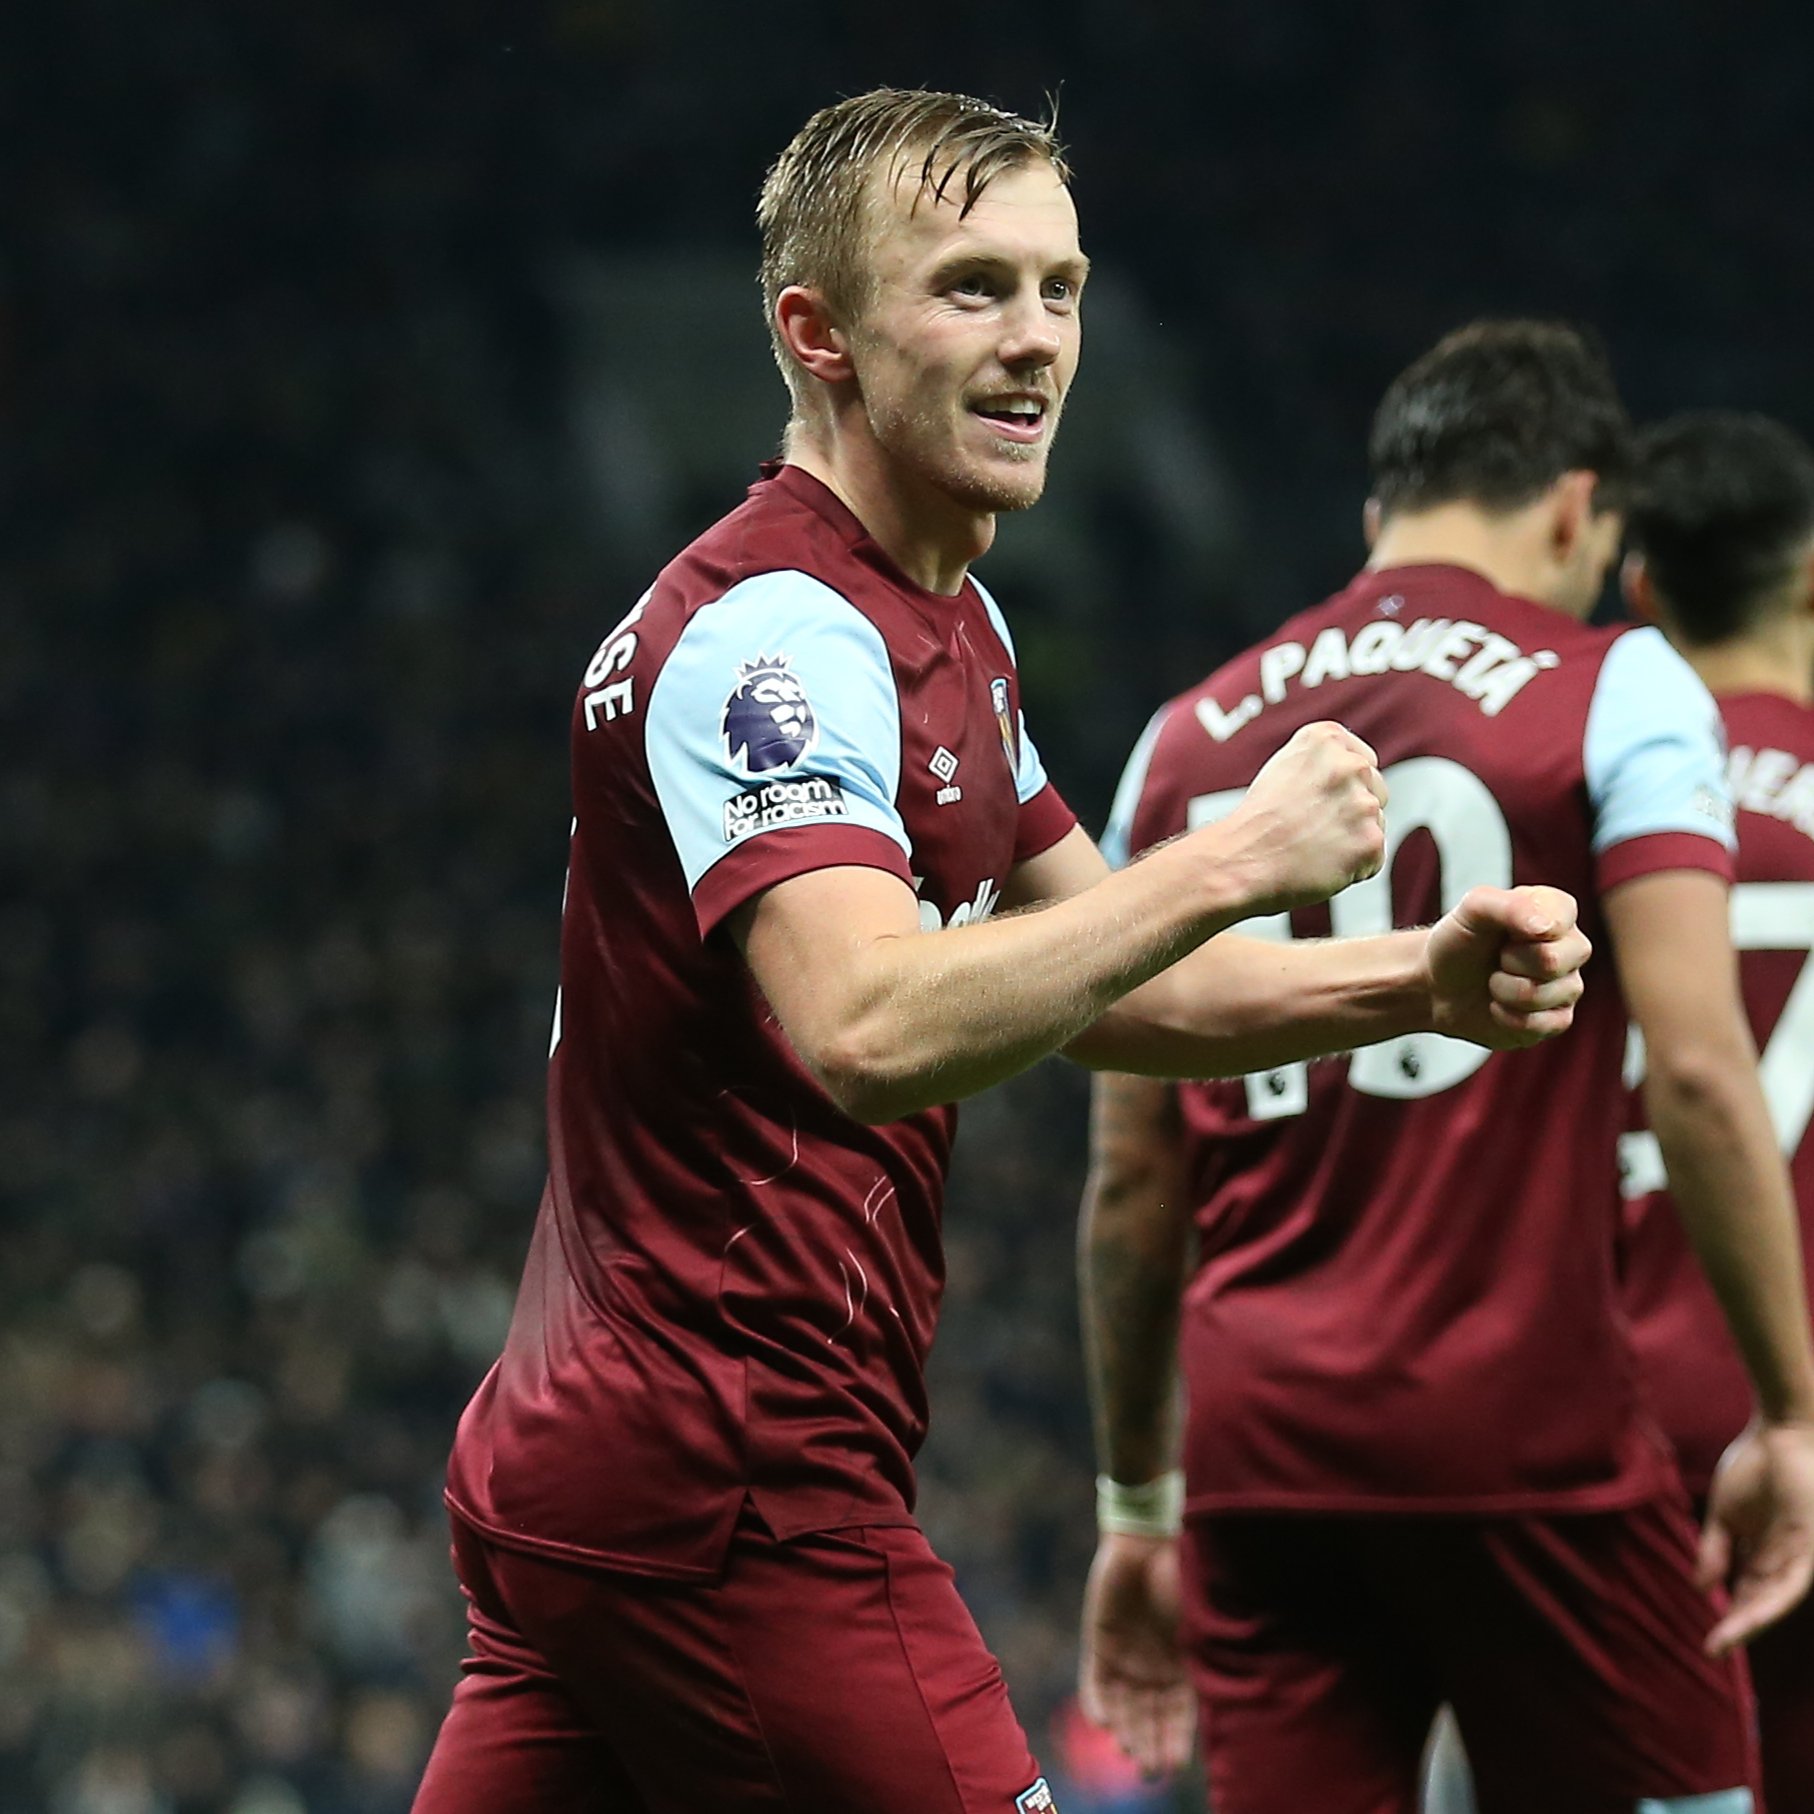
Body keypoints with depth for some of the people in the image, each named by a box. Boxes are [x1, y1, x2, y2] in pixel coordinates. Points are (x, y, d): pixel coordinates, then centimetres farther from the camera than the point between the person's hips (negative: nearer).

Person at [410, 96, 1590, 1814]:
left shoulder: (951, 624, 16)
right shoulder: (769, 630, -17)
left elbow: (1100, 987, 22)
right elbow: (867, 1032, -32)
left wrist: (1420, 980, 6)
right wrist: (1233, 863, -27)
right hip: (734, 1483, -10)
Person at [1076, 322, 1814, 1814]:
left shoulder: (1187, 741, 13)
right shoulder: (1611, 694, 0)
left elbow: (1131, 1176, 14)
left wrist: (1138, 1498, 20)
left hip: (1259, 1440, 4)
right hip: (1527, 1428, -4)